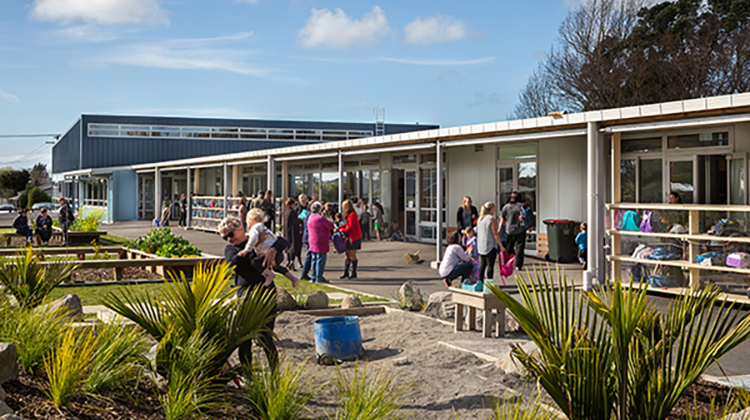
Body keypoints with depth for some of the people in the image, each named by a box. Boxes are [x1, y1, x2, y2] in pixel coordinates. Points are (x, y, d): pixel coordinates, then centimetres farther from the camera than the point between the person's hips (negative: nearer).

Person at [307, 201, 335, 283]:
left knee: (314, 260, 12)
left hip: (313, 242, 9)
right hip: (320, 242, -9)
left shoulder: (310, 218, 13)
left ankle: (314, 277, 16)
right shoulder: (320, 218, -18)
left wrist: (328, 238, 24)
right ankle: (319, 278, -3)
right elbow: (331, 226, -14)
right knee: (321, 260, -4)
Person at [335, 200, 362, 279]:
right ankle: (345, 272, 15)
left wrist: (342, 230, -7)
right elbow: (346, 224, 18)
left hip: (354, 237, -9)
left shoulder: (352, 215, -18)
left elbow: (350, 227, -20)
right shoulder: (349, 215, 12)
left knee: (352, 255, -3)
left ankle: (353, 273, 6)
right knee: (347, 254, 10)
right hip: (350, 237, 9)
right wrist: (338, 228, 5)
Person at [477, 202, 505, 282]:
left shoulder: (480, 218, 10)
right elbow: (495, 234, -14)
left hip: (480, 245, 7)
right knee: (490, 265, -4)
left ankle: (480, 281, 17)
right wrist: (501, 245, -8)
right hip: (490, 245, -7)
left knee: (482, 264, 15)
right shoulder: (492, 219, -12)